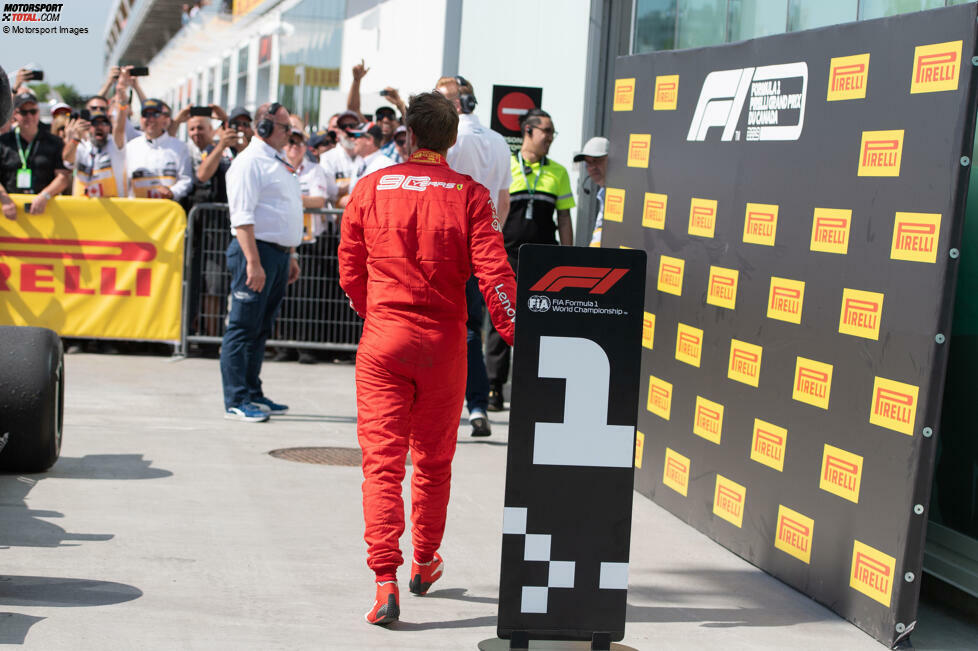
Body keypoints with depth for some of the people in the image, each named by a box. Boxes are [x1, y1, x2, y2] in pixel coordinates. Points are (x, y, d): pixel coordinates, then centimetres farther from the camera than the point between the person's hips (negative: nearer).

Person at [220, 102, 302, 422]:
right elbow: (242, 217, -17)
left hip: (279, 254, 9)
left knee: (261, 329, 14)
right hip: (257, 250, -9)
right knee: (243, 327, -5)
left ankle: (252, 394, 21)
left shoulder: (280, 162, 19)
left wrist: (290, 256, 22)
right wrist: (254, 262, -23)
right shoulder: (249, 161, -10)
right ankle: (236, 401, -3)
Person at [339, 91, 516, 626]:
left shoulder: (371, 188, -1)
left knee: (382, 459, 0)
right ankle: (425, 565, 34)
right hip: (444, 343, 1)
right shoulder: (469, 195, -4)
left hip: (382, 341, 0)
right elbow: (494, 274, -11)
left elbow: (349, 271, 7)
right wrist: (519, 338, -7)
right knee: (434, 460, 17)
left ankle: (385, 580, -12)